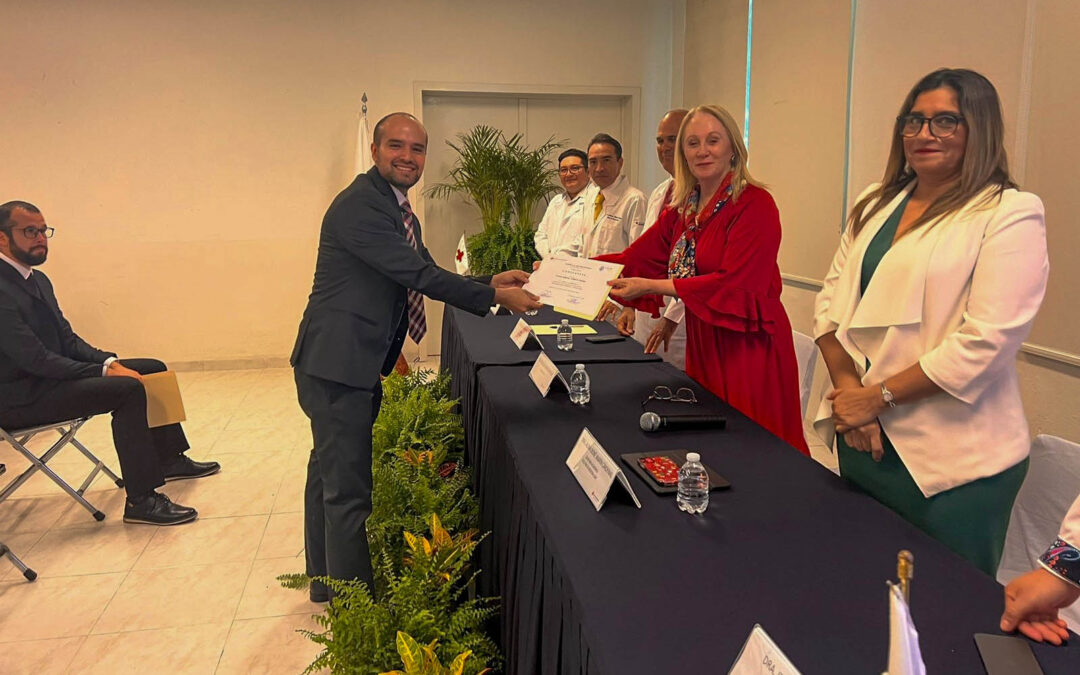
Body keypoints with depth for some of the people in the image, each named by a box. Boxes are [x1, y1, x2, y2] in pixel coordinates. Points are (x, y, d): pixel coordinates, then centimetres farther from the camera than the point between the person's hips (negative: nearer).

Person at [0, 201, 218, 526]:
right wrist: (105, 371, -23)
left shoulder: (37, 279, 11)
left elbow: (67, 338, 12)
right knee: (128, 389, -28)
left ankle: (169, 459, 20)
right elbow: (37, 359, -25)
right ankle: (141, 500, -22)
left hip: (49, 377, 10)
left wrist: (110, 361, -5)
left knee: (153, 369, 7)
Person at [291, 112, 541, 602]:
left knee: (329, 471, 23)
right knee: (348, 490, -3)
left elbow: (424, 275, 14)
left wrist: (489, 281, 1)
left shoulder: (398, 209, 14)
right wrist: (494, 298, -18)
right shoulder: (359, 205, -19)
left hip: (354, 363, 11)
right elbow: (420, 276, -23)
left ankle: (324, 580, 40)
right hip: (336, 364, -11)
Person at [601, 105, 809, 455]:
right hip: (702, 347, 7)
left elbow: (733, 284, -20)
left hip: (747, 350, -6)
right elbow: (636, 259, 9)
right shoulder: (681, 209, 10)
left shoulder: (755, 204, -12)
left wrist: (651, 286, -22)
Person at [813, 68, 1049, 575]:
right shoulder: (875, 204, 10)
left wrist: (878, 396, -14)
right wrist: (847, 388, -9)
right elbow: (831, 300, 5)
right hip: (862, 437, 6)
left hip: (953, 459, -5)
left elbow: (985, 342, -18)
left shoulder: (1011, 213, -9)